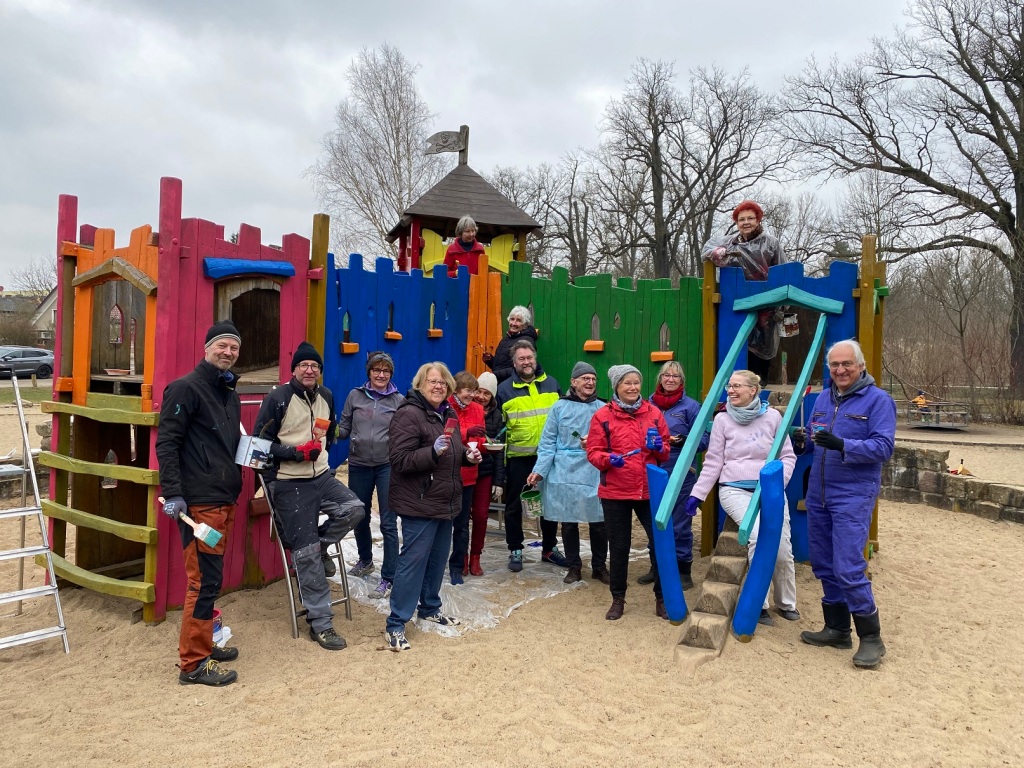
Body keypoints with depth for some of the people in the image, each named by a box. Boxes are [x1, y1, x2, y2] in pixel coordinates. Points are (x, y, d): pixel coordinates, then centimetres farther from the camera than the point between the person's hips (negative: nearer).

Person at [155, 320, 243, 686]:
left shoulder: (230, 394, 17)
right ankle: (193, 663, 6)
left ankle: (203, 644, 30)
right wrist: (173, 494, -20)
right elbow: (166, 443, -15)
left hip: (223, 499, 9)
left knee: (210, 577, 17)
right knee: (204, 580, -5)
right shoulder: (186, 388, -10)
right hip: (198, 502, -9)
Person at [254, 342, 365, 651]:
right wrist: (298, 453, -18)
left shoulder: (326, 396, 8)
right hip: (288, 484, -5)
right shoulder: (278, 398, -10)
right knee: (306, 553, -3)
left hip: (321, 476, 6)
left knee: (354, 509, -19)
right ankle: (321, 622, 7)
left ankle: (319, 547, 11)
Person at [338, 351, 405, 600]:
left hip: (387, 466, -3)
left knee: (388, 523, -3)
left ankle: (388, 578, 7)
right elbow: (344, 429, 8)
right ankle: (365, 561, 42)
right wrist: (333, 432, -13)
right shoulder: (355, 395, 4)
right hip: (359, 465, 3)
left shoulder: (400, 400, -1)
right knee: (360, 518, 18)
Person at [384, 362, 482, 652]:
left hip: (445, 502, 9)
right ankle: (395, 624, 6)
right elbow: (399, 460, -23)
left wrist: (467, 455, 3)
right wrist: (433, 451, -34)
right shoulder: (409, 414, -16)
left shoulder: (447, 414, 11)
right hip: (419, 503, -9)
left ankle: (430, 608, 35)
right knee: (413, 560, -5)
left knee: (438, 557, 17)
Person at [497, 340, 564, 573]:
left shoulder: (551, 383, 5)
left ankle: (549, 549, 27)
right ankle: (515, 551, 22)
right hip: (518, 457, -2)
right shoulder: (504, 389, -3)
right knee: (514, 505, 7)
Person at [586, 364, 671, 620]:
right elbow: (593, 452, -4)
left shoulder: (654, 413, 5)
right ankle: (618, 599, 26)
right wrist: (609, 459, -23)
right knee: (619, 546, 9)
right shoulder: (602, 416, -3)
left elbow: (665, 451, 13)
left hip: (650, 490, 2)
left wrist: (659, 447, -10)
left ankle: (662, 598, 21)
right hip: (615, 492, -2)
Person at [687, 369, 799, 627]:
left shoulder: (772, 417, 3)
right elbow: (713, 462, 5)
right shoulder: (722, 419, 4)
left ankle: (786, 603, 22)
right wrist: (697, 494, 0)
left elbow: (787, 456, 7)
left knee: (783, 549, -7)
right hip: (735, 490, -1)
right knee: (758, 534, -26)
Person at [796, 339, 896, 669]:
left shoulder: (878, 400, -7)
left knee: (849, 567, -10)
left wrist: (841, 445, -29)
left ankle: (871, 638, 6)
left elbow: (883, 447, -16)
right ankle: (837, 629, 26)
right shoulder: (823, 398, 13)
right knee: (823, 564, 12)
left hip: (854, 495, -7)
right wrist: (804, 439, -2)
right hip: (819, 493, 7)